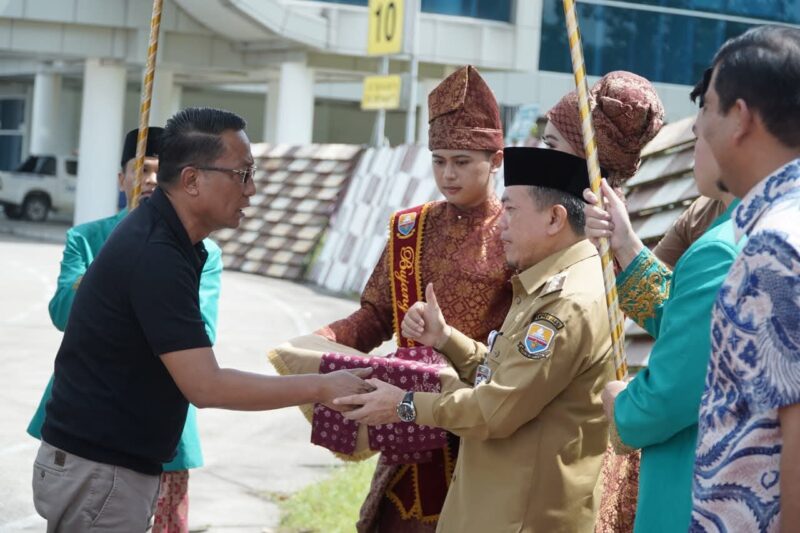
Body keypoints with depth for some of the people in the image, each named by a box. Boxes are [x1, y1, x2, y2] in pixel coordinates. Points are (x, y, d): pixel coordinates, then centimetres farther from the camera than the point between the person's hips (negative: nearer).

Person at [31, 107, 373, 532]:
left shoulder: (162, 234, 7)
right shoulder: (154, 255, -23)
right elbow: (206, 386, -25)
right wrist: (321, 388, -19)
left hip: (117, 464, 9)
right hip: (96, 470, -9)